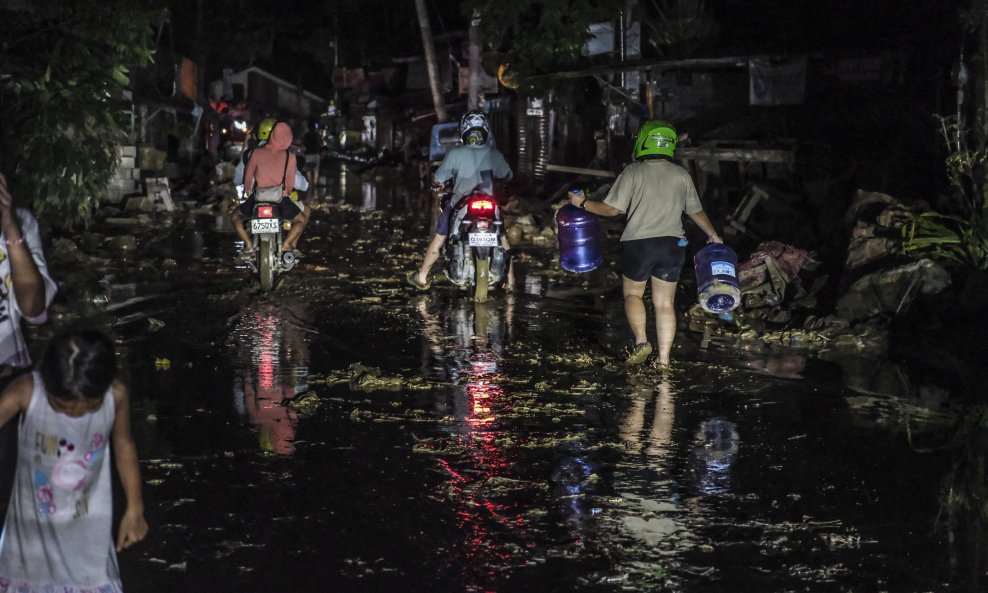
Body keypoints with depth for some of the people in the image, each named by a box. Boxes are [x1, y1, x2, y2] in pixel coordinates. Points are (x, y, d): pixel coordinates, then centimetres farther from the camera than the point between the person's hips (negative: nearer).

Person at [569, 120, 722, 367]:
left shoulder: (633, 173, -6)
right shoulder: (681, 175, 6)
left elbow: (612, 209, -9)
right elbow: (696, 211, 15)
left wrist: (583, 203, 5)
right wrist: (714, 236, 30)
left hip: (639, 244, -3)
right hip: (672, 245, 3)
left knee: (633, 293, 16)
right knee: (664, 303, 8)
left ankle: (641, 340, -6)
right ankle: (663, 359, 6)